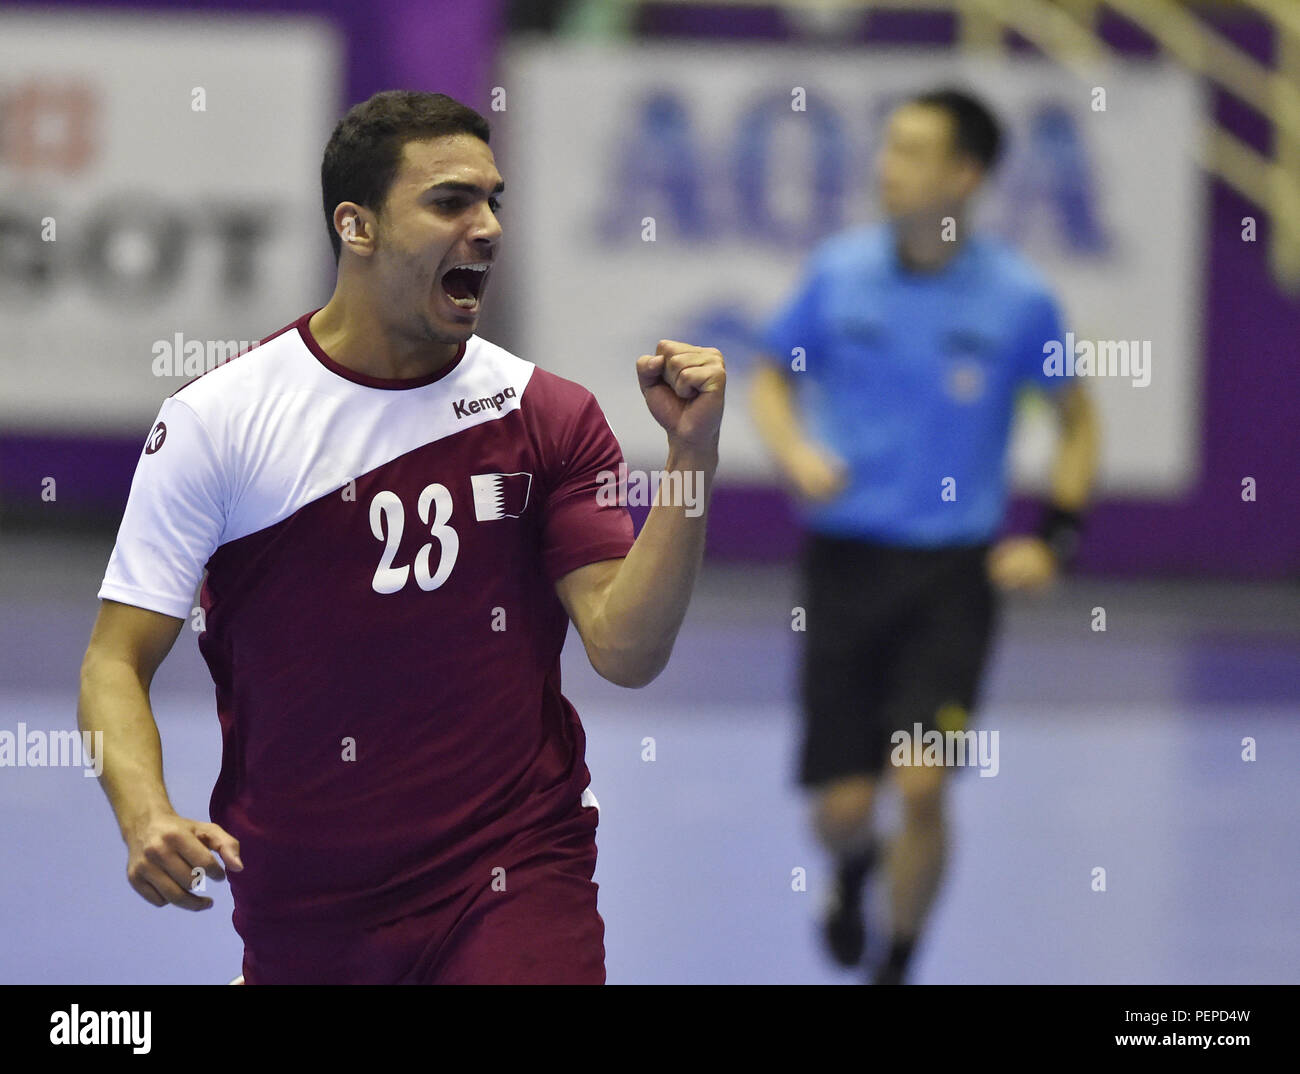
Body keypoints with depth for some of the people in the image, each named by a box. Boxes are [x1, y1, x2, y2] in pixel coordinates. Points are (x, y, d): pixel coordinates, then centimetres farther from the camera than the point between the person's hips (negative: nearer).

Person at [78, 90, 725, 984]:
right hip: (299, 900, 0)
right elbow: (118, 660, -4)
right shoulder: (218, 417, -3)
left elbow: (625, 652, -6)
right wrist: (147, 819, -22)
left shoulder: (550, 416, 2)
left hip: (516, 881, 0)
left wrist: (692, 458, -17)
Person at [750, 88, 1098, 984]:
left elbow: (1078, 419, 9)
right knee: (841, 804, 2)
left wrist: (1055, 540, -1)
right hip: (846, 560, 2)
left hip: (954, 570, -2)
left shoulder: (1019, 297, -6)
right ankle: (854, 872, 40)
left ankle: (898, 964, 9)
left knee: (921, 786, -14)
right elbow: (774, 377, 12)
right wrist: (795, 452, -9)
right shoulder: (839, 270, -2)